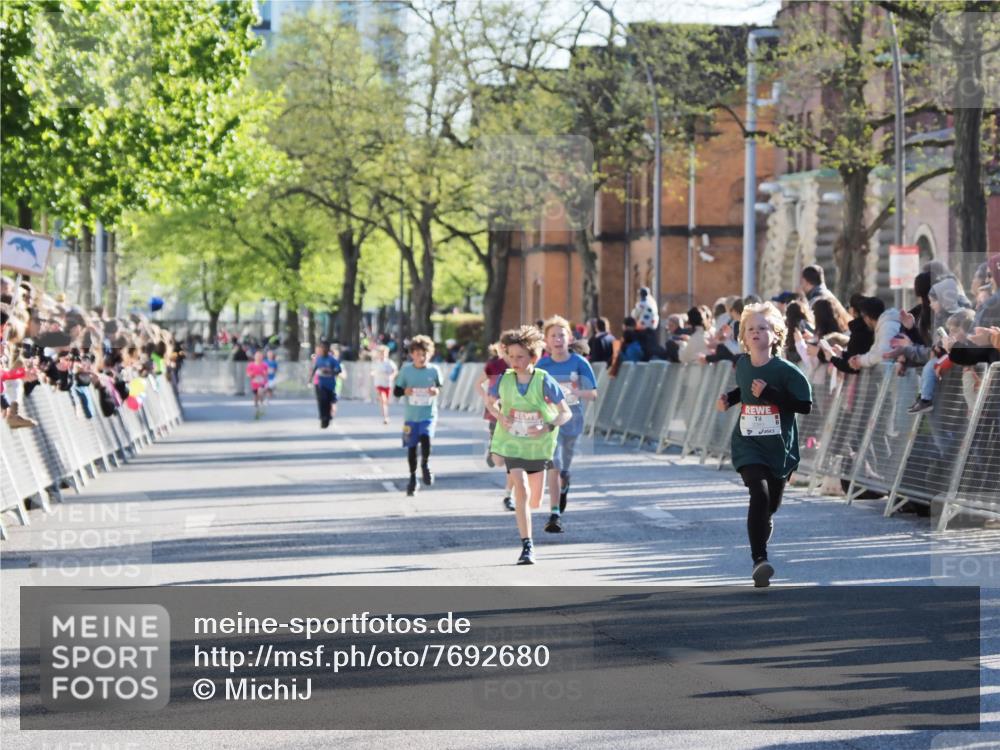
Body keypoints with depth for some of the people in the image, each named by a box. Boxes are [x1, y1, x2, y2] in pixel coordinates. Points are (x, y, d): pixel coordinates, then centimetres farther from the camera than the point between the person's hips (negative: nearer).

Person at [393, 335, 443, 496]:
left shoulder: (434, 370, -5)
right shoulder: (406, 370, -5)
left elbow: (440, 386, 12)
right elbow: (396, 391, 2)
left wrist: (437, 391, -10)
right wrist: (404, 391, -19)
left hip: (429, 415, -1)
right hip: (411, 416, 1)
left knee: (426, 438, -25)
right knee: (411, 447, 9)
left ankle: (425, 465, 2)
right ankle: (413, 478, 28)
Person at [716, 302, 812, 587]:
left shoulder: (785, 370, -11)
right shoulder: (742, 364, 2)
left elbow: (805, 405, -14)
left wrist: (770, 394, -21)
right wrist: (728, 398, 5)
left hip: (779, 449, -1)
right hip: (748, 446, 1)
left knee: (770, 507, 10)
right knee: (759, 494, -22)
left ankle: (760, 557, 32)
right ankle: (760, 561, -25)